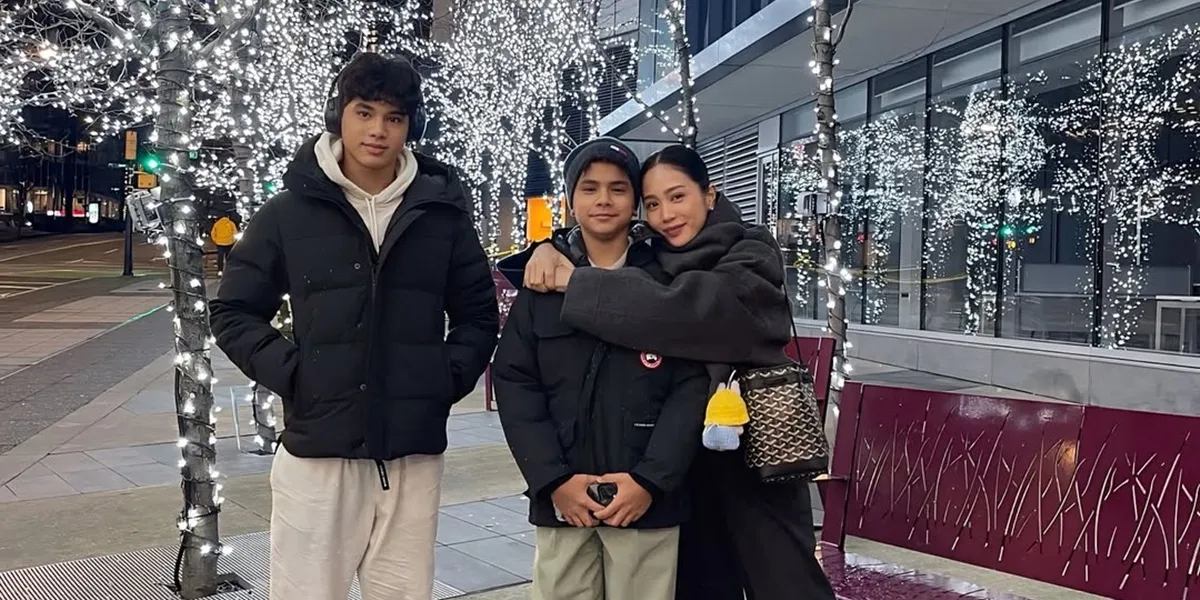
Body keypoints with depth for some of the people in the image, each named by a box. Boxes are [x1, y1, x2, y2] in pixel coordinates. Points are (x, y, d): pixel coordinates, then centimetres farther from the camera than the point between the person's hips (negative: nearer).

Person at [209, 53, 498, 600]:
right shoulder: (289, 211, 0)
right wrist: (290, 374, -6)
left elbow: (478, 314, 13)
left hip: (414, 454, 2)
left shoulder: (441, 213, 4)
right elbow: (233, 312, 7)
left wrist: (449, 379, -2)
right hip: (316, 450, -1)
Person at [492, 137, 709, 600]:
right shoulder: (542, 284, 7)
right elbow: (514, 383, 1)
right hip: (561, 499, 1)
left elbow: (692, 387, -3)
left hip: (647, 498, -1)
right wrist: (553, 480, -9)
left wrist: (650, 480, -12)